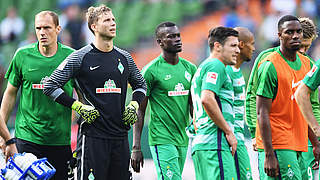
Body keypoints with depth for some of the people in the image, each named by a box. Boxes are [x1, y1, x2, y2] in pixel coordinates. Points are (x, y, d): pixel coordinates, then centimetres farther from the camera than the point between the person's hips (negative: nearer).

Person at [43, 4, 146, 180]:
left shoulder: (124, 58, 12)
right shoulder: (81, 57, -3)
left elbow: (141, 85, 29)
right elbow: (50, 86, -3)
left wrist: (134, 105, 10)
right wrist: (79, 107, -9)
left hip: (120, 135, 5)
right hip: (92, 135, -5)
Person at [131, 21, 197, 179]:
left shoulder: (189, 68, 11)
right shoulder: (151, 71, -7)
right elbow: (139, 111, -5)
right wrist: (136, 148, -9)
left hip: (182, 140, 7)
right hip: (162, 140, -7)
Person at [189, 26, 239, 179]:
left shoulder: (203, 67, 27)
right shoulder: (216, 66, -6)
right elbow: (207, 99, -21)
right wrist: (229, 131, -15)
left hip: (200, 144, 10)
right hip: (215, 144, -10)